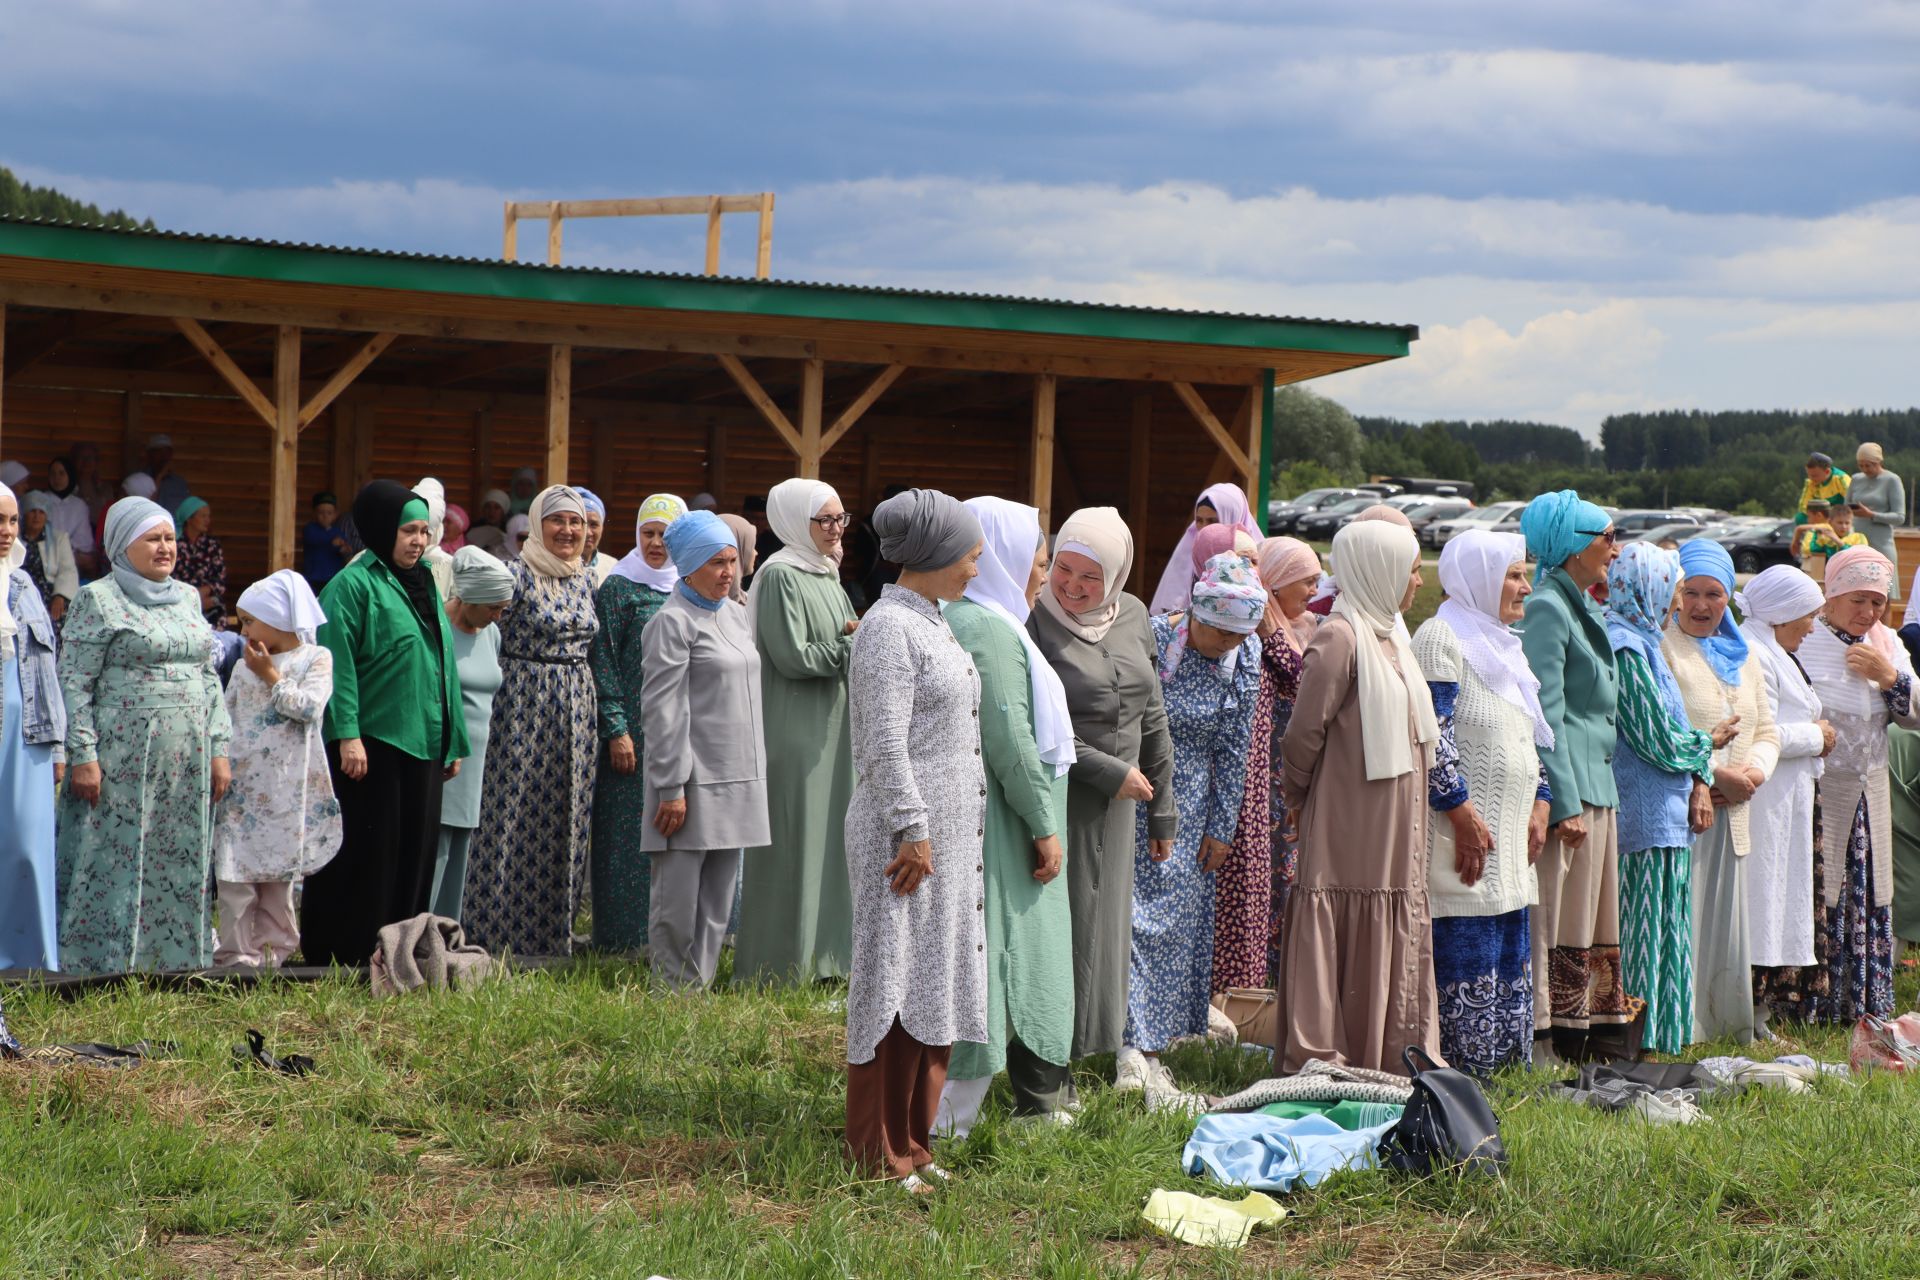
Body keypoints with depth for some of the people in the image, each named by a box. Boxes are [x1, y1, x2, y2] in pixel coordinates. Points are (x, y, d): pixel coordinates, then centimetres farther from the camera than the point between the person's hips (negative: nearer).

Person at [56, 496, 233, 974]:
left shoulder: (187, 597, 16)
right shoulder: (97, 601, -3)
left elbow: (208, 677, 18)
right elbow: (74, 684, -7)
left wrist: (219, 749, 10)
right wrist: (83, 755, -15)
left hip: (187, 762, 6)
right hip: (123, 762, -6)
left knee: (183, 870, 6)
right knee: (114, 866, -4)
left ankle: (177, 964, 12)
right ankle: (105, 968, 0)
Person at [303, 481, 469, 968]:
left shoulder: (424, 583, 17)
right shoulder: (354, 584, -8)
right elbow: (338, 665, -15)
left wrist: (454, 741, 18)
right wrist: (347, 735, -22)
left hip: (422, 743, 8)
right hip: (371, 743, -7)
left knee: (415, 851, 9)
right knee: (368, 852, -4)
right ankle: (348, 954, 4)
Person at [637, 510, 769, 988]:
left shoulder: (736, 614, 15)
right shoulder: (674, 622, -9)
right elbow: (663, 711, -13)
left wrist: (755, 771, 19)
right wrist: (671, 788, -17)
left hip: (737, 779, 8)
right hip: (693, 781, -8)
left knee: (718, 900, 10)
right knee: (678, 899, -2)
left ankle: (700, 986, 17)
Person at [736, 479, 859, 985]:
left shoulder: (827, 576, 14)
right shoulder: (780, 576, -13)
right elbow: (793, 657, -19)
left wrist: (853, 635, -4)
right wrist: (855, 644, -11)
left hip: (830, 731, 9)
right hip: (794, 731, -9)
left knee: (828, 840, 11)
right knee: (792, 845, -5)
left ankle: (820, 953, 18)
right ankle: (779, 966, 2)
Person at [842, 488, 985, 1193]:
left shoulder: (931, 623, 15)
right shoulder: (889, 628, -14)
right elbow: (885, 745, -19)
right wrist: (912, 831, -20)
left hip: (947, 832, 10)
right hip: (906, 833, -10)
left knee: (934, 984, 13)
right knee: (894, 983, -3)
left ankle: (909, 1140, 21)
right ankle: (878, 1155, 4)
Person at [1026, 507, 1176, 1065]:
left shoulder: (1133, 617, 8)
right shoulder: (1035, 621, -12)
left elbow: (1152, 720, 14)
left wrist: (1161, 809, 15)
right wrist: (1110, 772, -14)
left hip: (1114, 809, 6)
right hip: (1056, 801, -6)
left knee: (1100, 929, 10)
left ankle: (1074, 1046, 21)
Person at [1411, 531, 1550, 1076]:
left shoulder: (1503, 644, 20)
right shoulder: (1442, 637, -9)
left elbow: (1530, 738, 24)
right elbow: (1431, 735, -17)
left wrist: (1539, 805, 13)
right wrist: (1461, 810, -19)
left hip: (1510, 832, 9)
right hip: (1465, 830, -9)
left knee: (1511, 954, 9)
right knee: (1466, 953, -9)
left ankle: (1505, 1060, 15)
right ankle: (1460, 1068, -6)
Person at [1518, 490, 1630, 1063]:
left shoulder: (1584, 608, 19)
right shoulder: (1547, 608, -11)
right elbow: (1547, 714, -17)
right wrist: (1565, 803, -21)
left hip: (1598, 782, 10)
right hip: (1568, 783, -10)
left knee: (1598, 921, 11)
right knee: (1561, 921, -8)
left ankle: (1600, 1035, 17)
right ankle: (1549, 1042, -6)